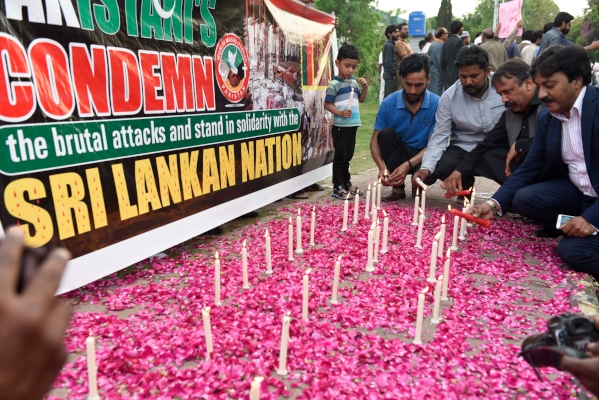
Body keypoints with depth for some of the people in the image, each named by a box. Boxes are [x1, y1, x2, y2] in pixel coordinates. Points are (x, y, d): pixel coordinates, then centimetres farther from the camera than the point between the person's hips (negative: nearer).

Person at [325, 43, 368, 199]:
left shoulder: (354, 82, 10)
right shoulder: (334, 84, -11)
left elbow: (361, 99, 19)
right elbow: (328, 104, -13)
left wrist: (365, 87, 2)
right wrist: (340, 113, -28)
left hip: (353, 125, 7)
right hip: (341, 126, -7)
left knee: (348, 156, 16)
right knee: (340, 157, -2)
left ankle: (346, 183, 28)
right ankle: (338, 187, 5)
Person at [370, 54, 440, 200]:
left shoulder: (437, 104, -15)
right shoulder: (388, 103, -11)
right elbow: (375, 140, -9)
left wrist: (408, 165, -33)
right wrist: (382, 167, -29)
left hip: (422, 156, -1)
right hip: (398, 155, 2)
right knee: (386, 133, -28)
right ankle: (398, 187, -15)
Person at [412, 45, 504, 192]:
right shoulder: (449, 97, -10)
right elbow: (439, 137, -12)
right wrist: (426, 167, -27)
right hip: (463, 148, 1)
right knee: (439, 167, -29)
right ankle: (465, 184, 7)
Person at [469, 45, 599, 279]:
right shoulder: (546, 118, 1)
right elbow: (529, 169, 1)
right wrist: (495, 204, -14)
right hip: (579, 192, 6)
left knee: (574, 249, -25)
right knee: (524, 199, -16)